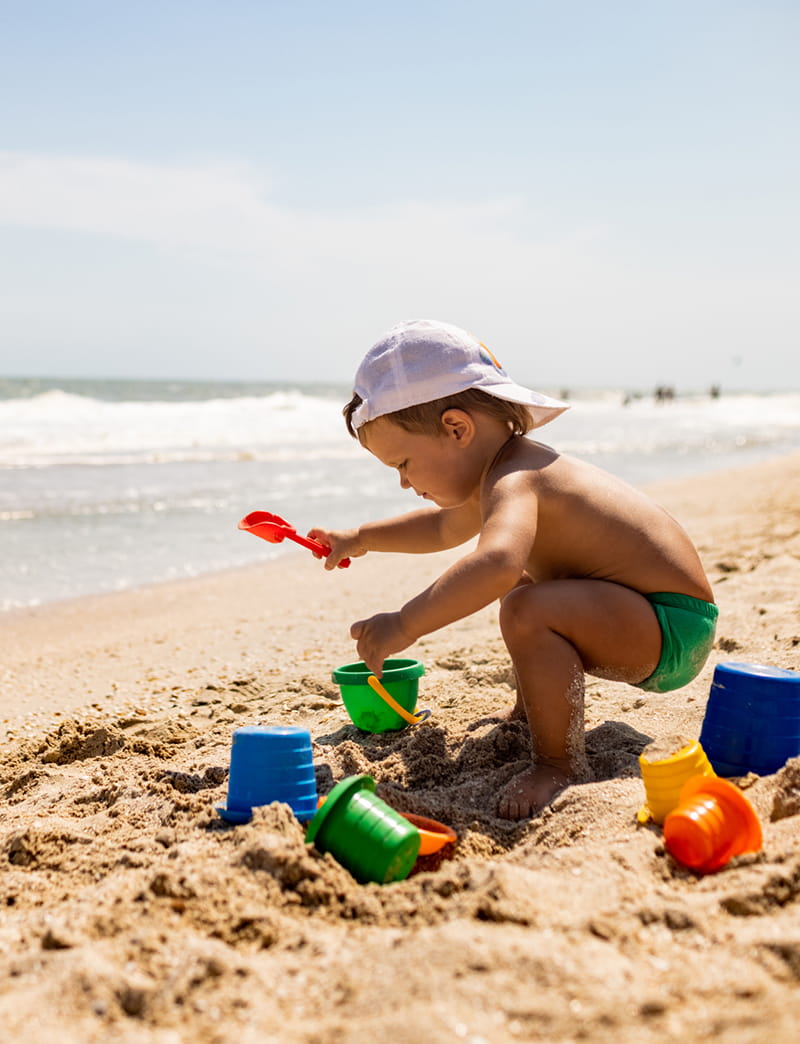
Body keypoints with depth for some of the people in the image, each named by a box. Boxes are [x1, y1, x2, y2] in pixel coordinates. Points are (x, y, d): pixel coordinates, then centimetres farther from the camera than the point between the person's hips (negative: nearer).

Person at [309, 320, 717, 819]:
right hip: (668, 615, 11)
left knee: (528, 610, -33)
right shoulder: (510, 465, 10)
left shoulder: (510, 481, -24)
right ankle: (531, 711, 39)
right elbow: (445, 527, 30)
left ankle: (561, 763, -16)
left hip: (675, 630, -11)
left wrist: (404, 624, -41)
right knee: (524, 584, 29)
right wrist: (360, 538, 30)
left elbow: (496, 561, -47)